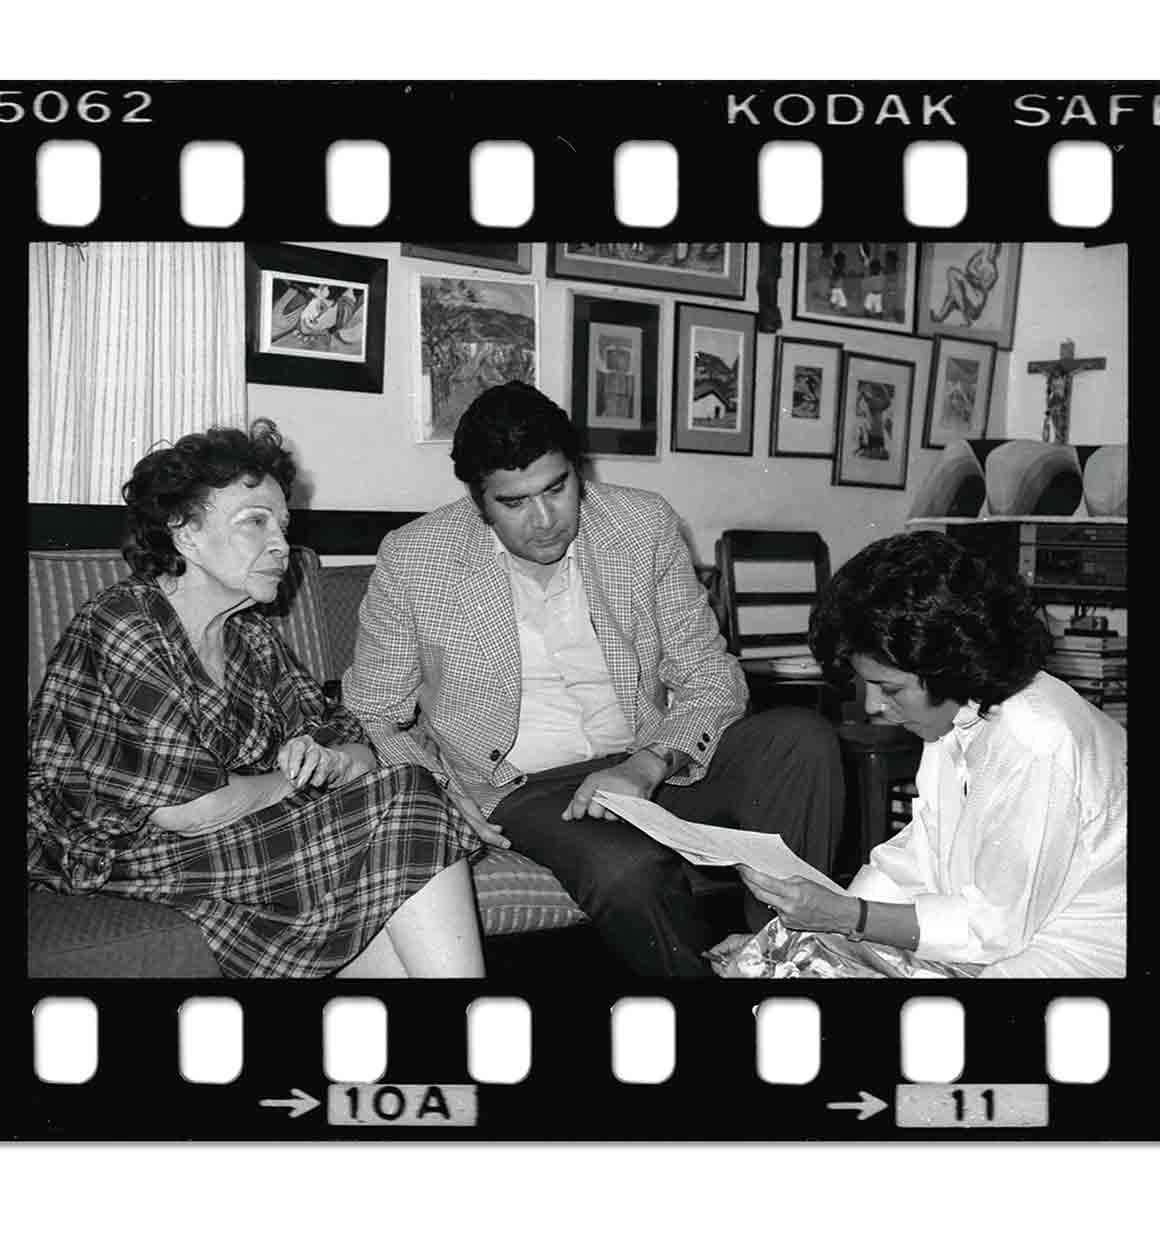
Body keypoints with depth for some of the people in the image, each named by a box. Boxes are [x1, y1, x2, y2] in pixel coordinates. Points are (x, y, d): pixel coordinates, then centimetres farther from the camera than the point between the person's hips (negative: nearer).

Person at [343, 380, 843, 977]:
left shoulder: (645, 523, 0)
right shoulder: (412, 559, -5)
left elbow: (711, 678, 1)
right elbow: (372, 716, 5)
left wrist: (648, 766, -18)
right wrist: (436, 789, -15)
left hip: (655, 769, 3)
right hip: (522, 790, -3)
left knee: (803, 737, -21)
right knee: (626, 868, -35)